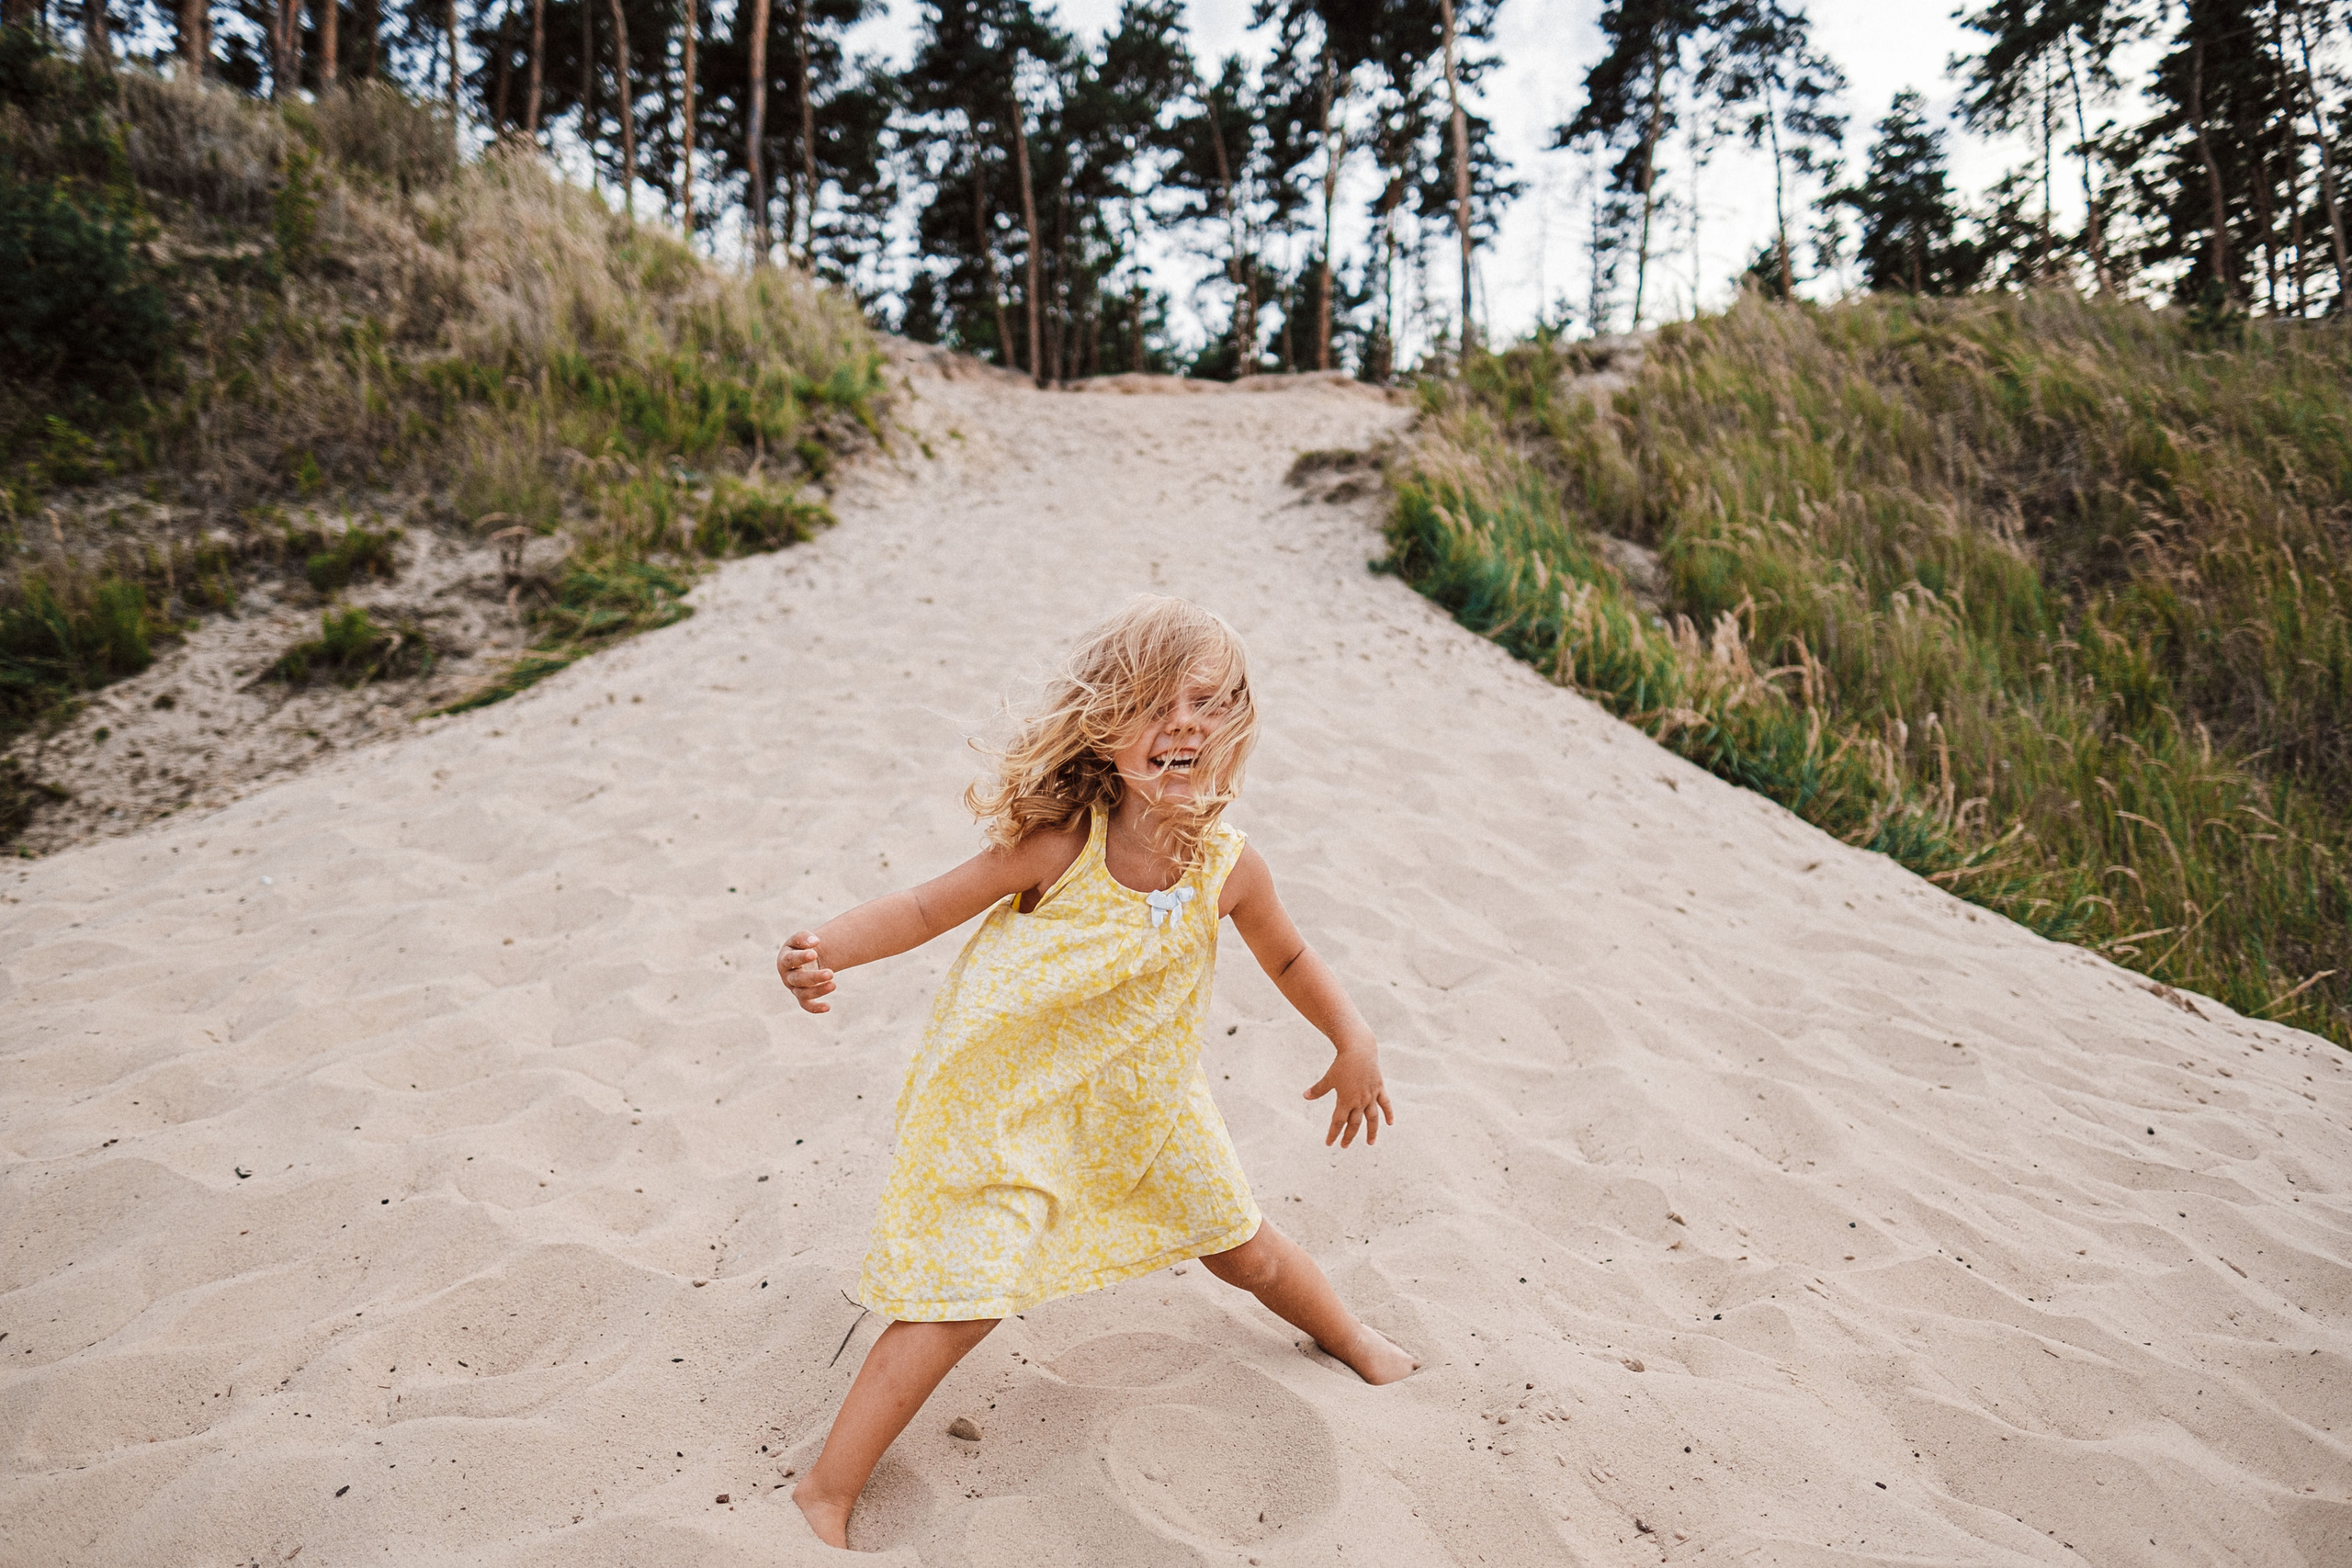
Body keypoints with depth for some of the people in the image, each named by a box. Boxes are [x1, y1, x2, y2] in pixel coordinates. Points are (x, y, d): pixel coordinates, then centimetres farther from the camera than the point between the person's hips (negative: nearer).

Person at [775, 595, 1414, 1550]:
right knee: (965, 1300, -8)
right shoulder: (1060, 844, -27)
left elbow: (1288, 957, 5)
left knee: (1243, 1247, 20)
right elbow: (928, 908, -20)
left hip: (1143, 1098, 4)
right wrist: (823, 949, -35)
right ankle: (825, 1492, 8)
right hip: (1008, 1096, -4)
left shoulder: (1229, 868, -16)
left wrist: (1353, 1044, 8)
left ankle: (1352, 1339, 52)